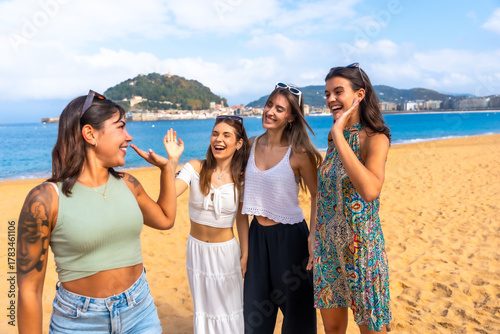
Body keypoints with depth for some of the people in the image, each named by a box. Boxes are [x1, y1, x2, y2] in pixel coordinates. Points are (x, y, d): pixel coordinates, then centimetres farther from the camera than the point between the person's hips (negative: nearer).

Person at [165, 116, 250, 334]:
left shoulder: (241, 178, -10)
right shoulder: (195, 168, -13)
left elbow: (242, 219, -2)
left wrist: (245, 255, 0)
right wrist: (172, 160, -32)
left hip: (226, 250, -1)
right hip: (196, 248, 1)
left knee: (228, 310, 14)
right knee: (202, 308, 21)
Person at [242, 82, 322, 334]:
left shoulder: (298, 153, -14)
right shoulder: (252, 145, 0)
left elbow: (317, 195, -5)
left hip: (289, 236, -5)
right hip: (257, 233, 5)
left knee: (296, 306, 14)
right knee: (254, 310, 19)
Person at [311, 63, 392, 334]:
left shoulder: (375, 138, -14)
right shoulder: (335, 138, 5)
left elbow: (370, 190, -35)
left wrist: (338, 134, -30)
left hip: (361, 246, -6)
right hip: (327, 246, 6)